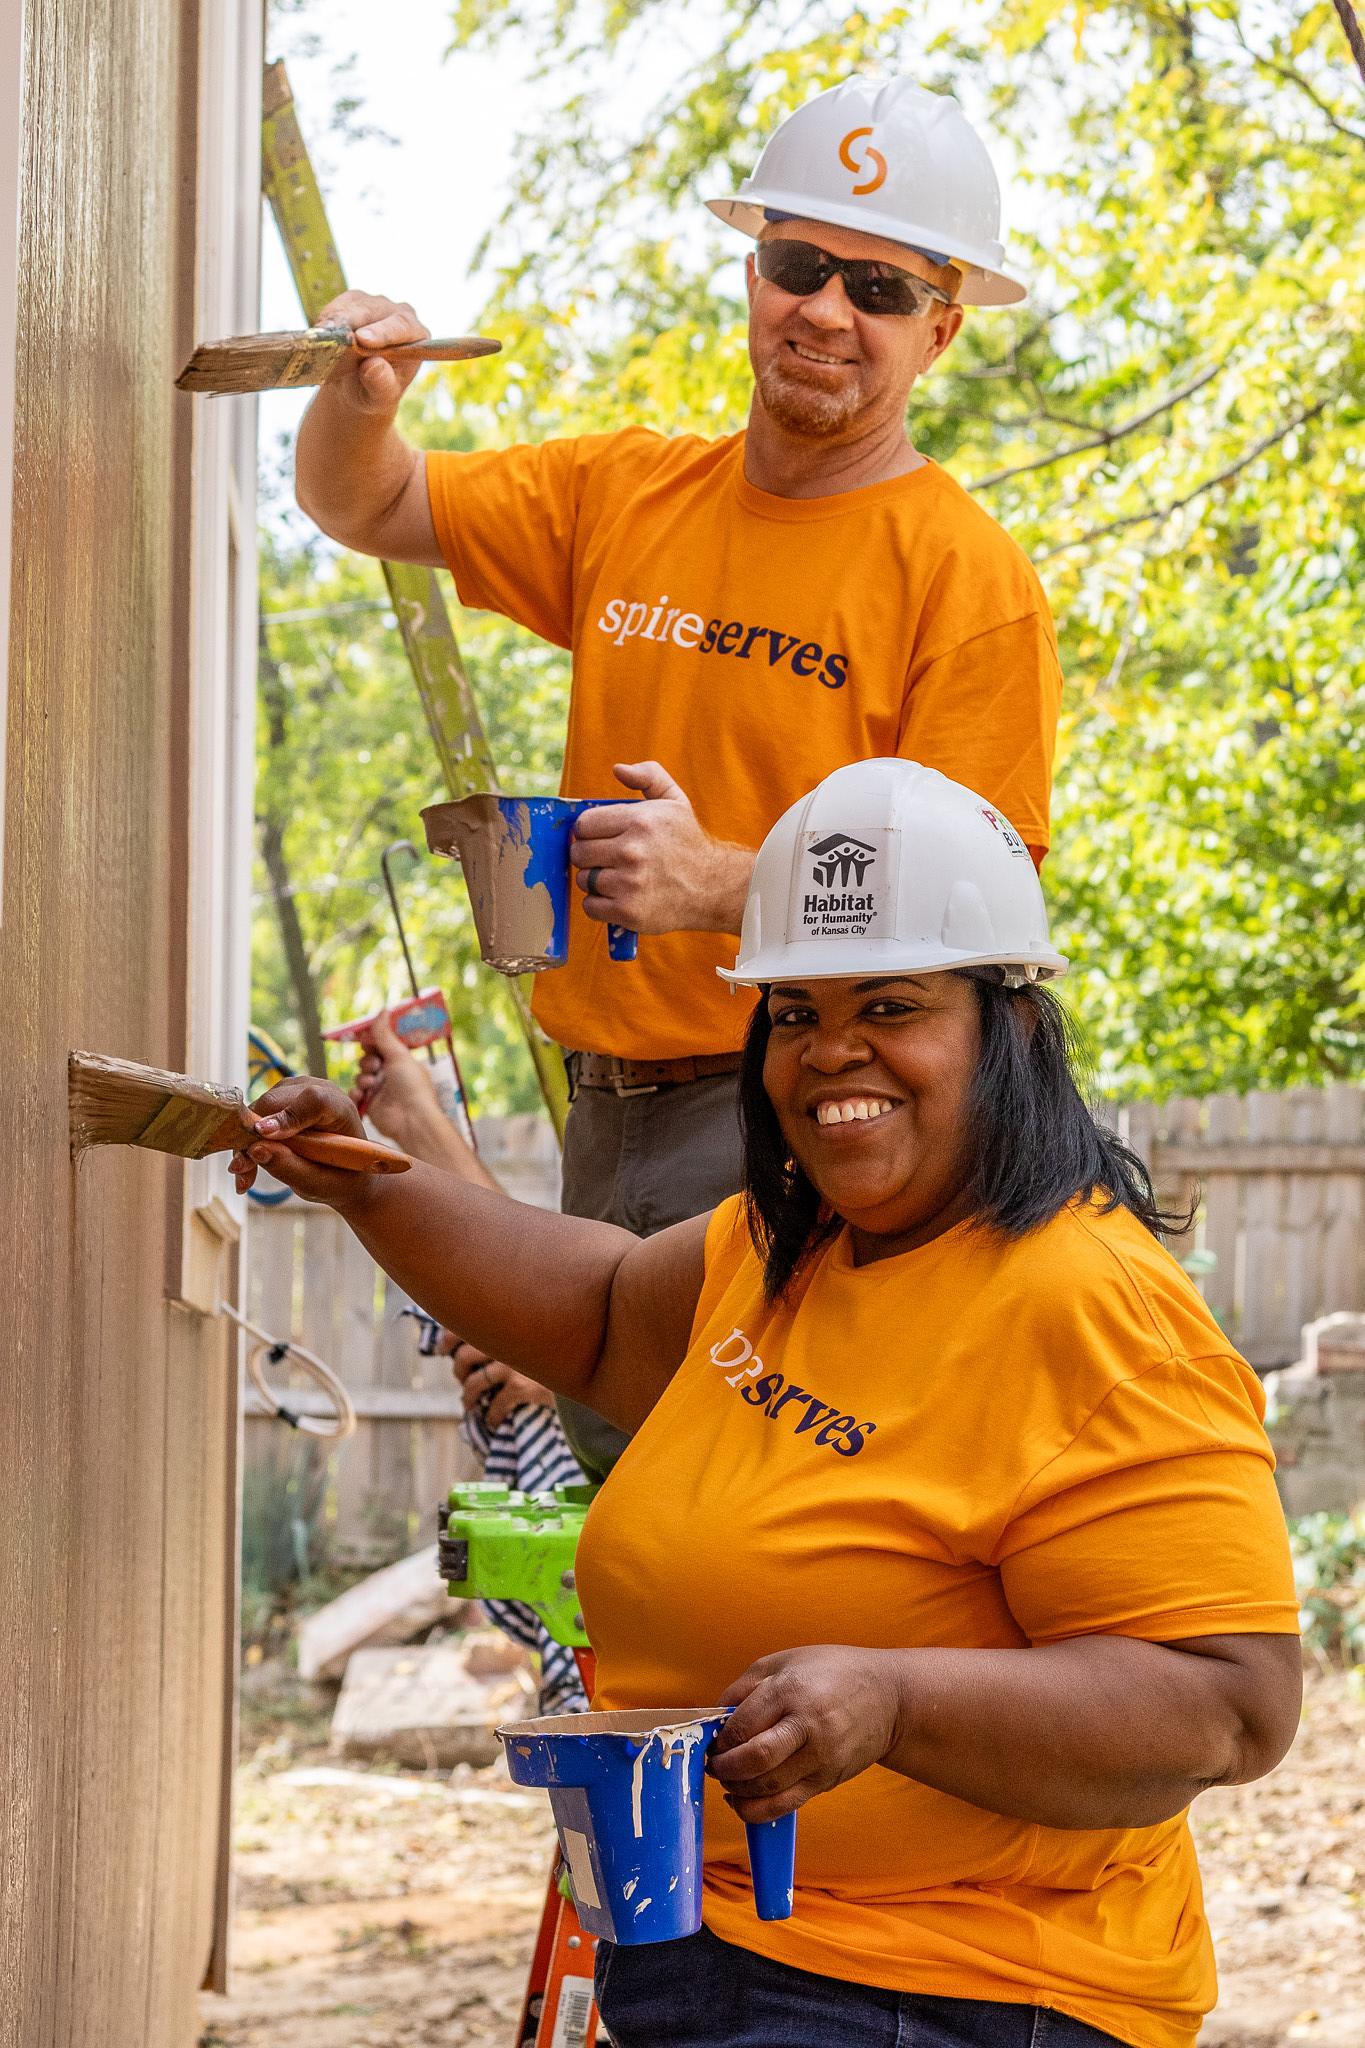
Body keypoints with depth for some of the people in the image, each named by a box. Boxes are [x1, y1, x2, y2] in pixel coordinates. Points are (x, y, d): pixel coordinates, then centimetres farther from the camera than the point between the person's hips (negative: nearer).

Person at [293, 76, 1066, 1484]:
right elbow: (365, 510, 20)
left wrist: (720, 886, -25)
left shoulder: (968, 578, -6)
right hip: (606, 1105, 6)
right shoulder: (624, 495, 12)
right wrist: (359, 399, -3)